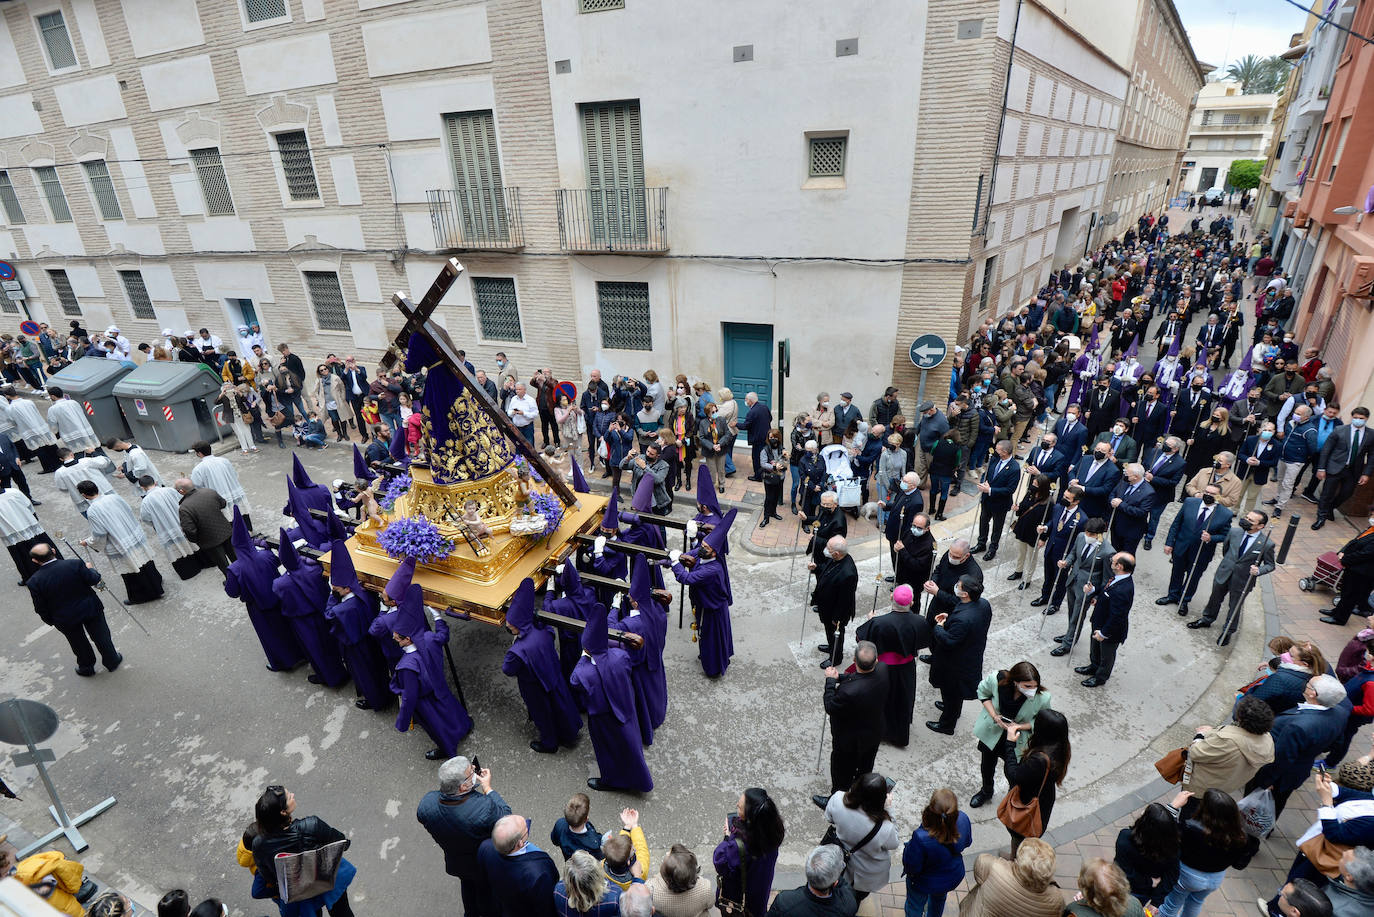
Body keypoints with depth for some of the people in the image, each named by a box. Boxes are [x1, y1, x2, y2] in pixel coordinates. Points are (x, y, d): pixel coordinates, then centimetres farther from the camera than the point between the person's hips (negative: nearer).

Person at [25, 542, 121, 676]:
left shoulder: (34, 581, -19)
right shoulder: (74, 564, -23)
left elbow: (41, 608, -10)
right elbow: (93, 580, -13)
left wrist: (50, 620, 8)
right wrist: (90, 569, 7)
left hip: (66, 619, 0)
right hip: (90, 609, 0)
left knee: (79, 643, 24)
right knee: (101, 636, 21)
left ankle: (86, 667, 44)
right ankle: (112, 661, 37)